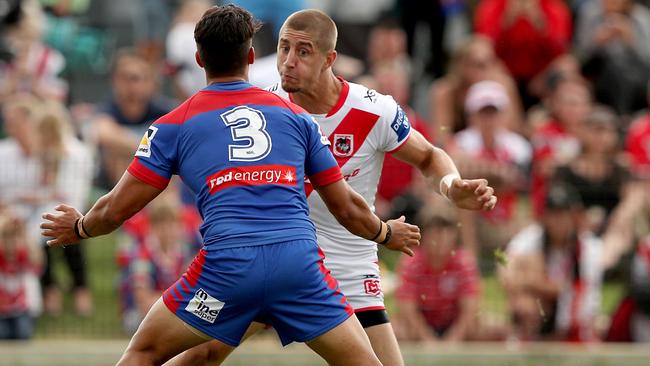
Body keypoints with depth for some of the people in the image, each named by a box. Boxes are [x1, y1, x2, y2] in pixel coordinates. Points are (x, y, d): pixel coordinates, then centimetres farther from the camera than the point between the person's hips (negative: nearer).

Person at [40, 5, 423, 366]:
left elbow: (117, 209, 14)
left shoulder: (173, 126, 13)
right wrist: (387, 233, 41)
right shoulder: (296, 116, 18)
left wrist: (79, 227, 37)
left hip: (228, 266, -1)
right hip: (299, 261, 1)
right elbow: (347, 208, 21)